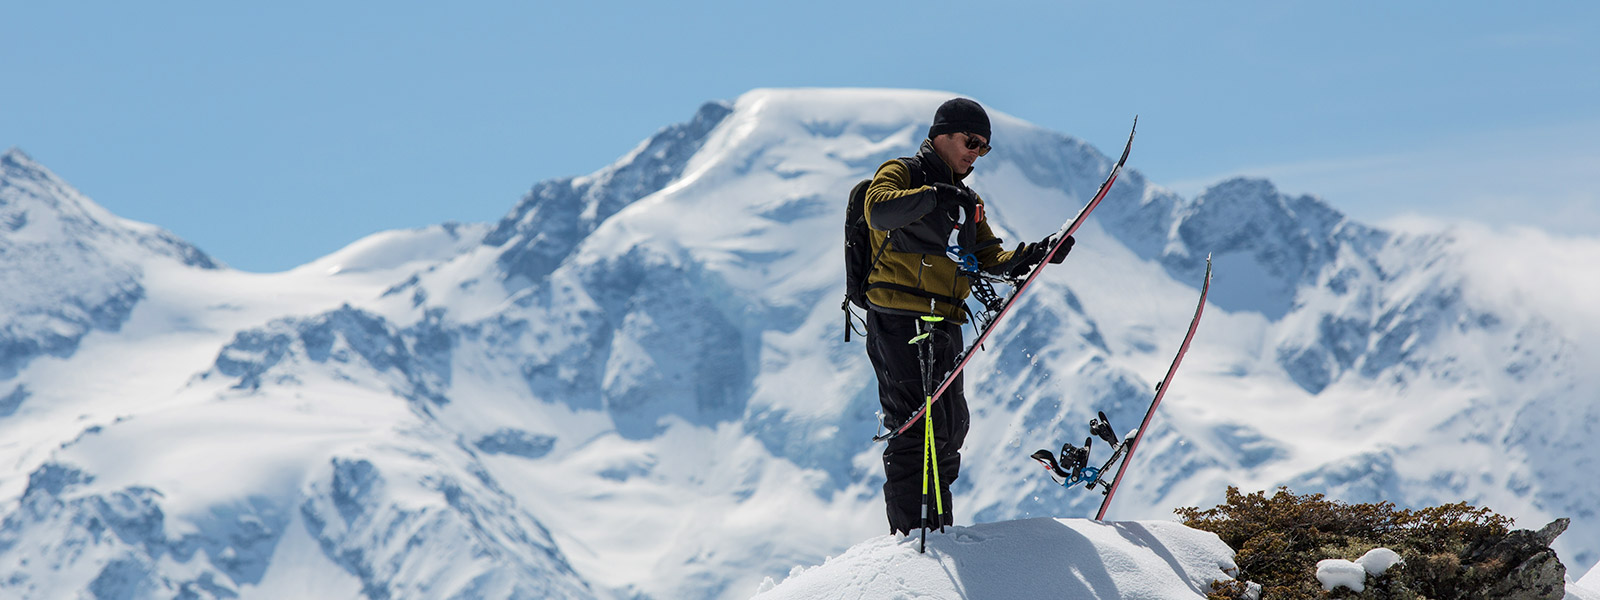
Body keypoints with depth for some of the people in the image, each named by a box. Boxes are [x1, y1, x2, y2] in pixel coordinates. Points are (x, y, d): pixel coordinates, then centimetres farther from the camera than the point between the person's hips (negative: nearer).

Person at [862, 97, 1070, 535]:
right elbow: (879, 211, -22)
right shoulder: (902, 174, 0)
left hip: (944, 326, 8)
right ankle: (911, 531, -14)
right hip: (899, 321, -8)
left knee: (951, 427, 11)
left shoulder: (967, 200, 24)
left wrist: (1029, 258, 1)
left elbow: (990, 260, 19)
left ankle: (938, 528, 19)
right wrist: (932, 196, -35)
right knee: (920, 425, -14)